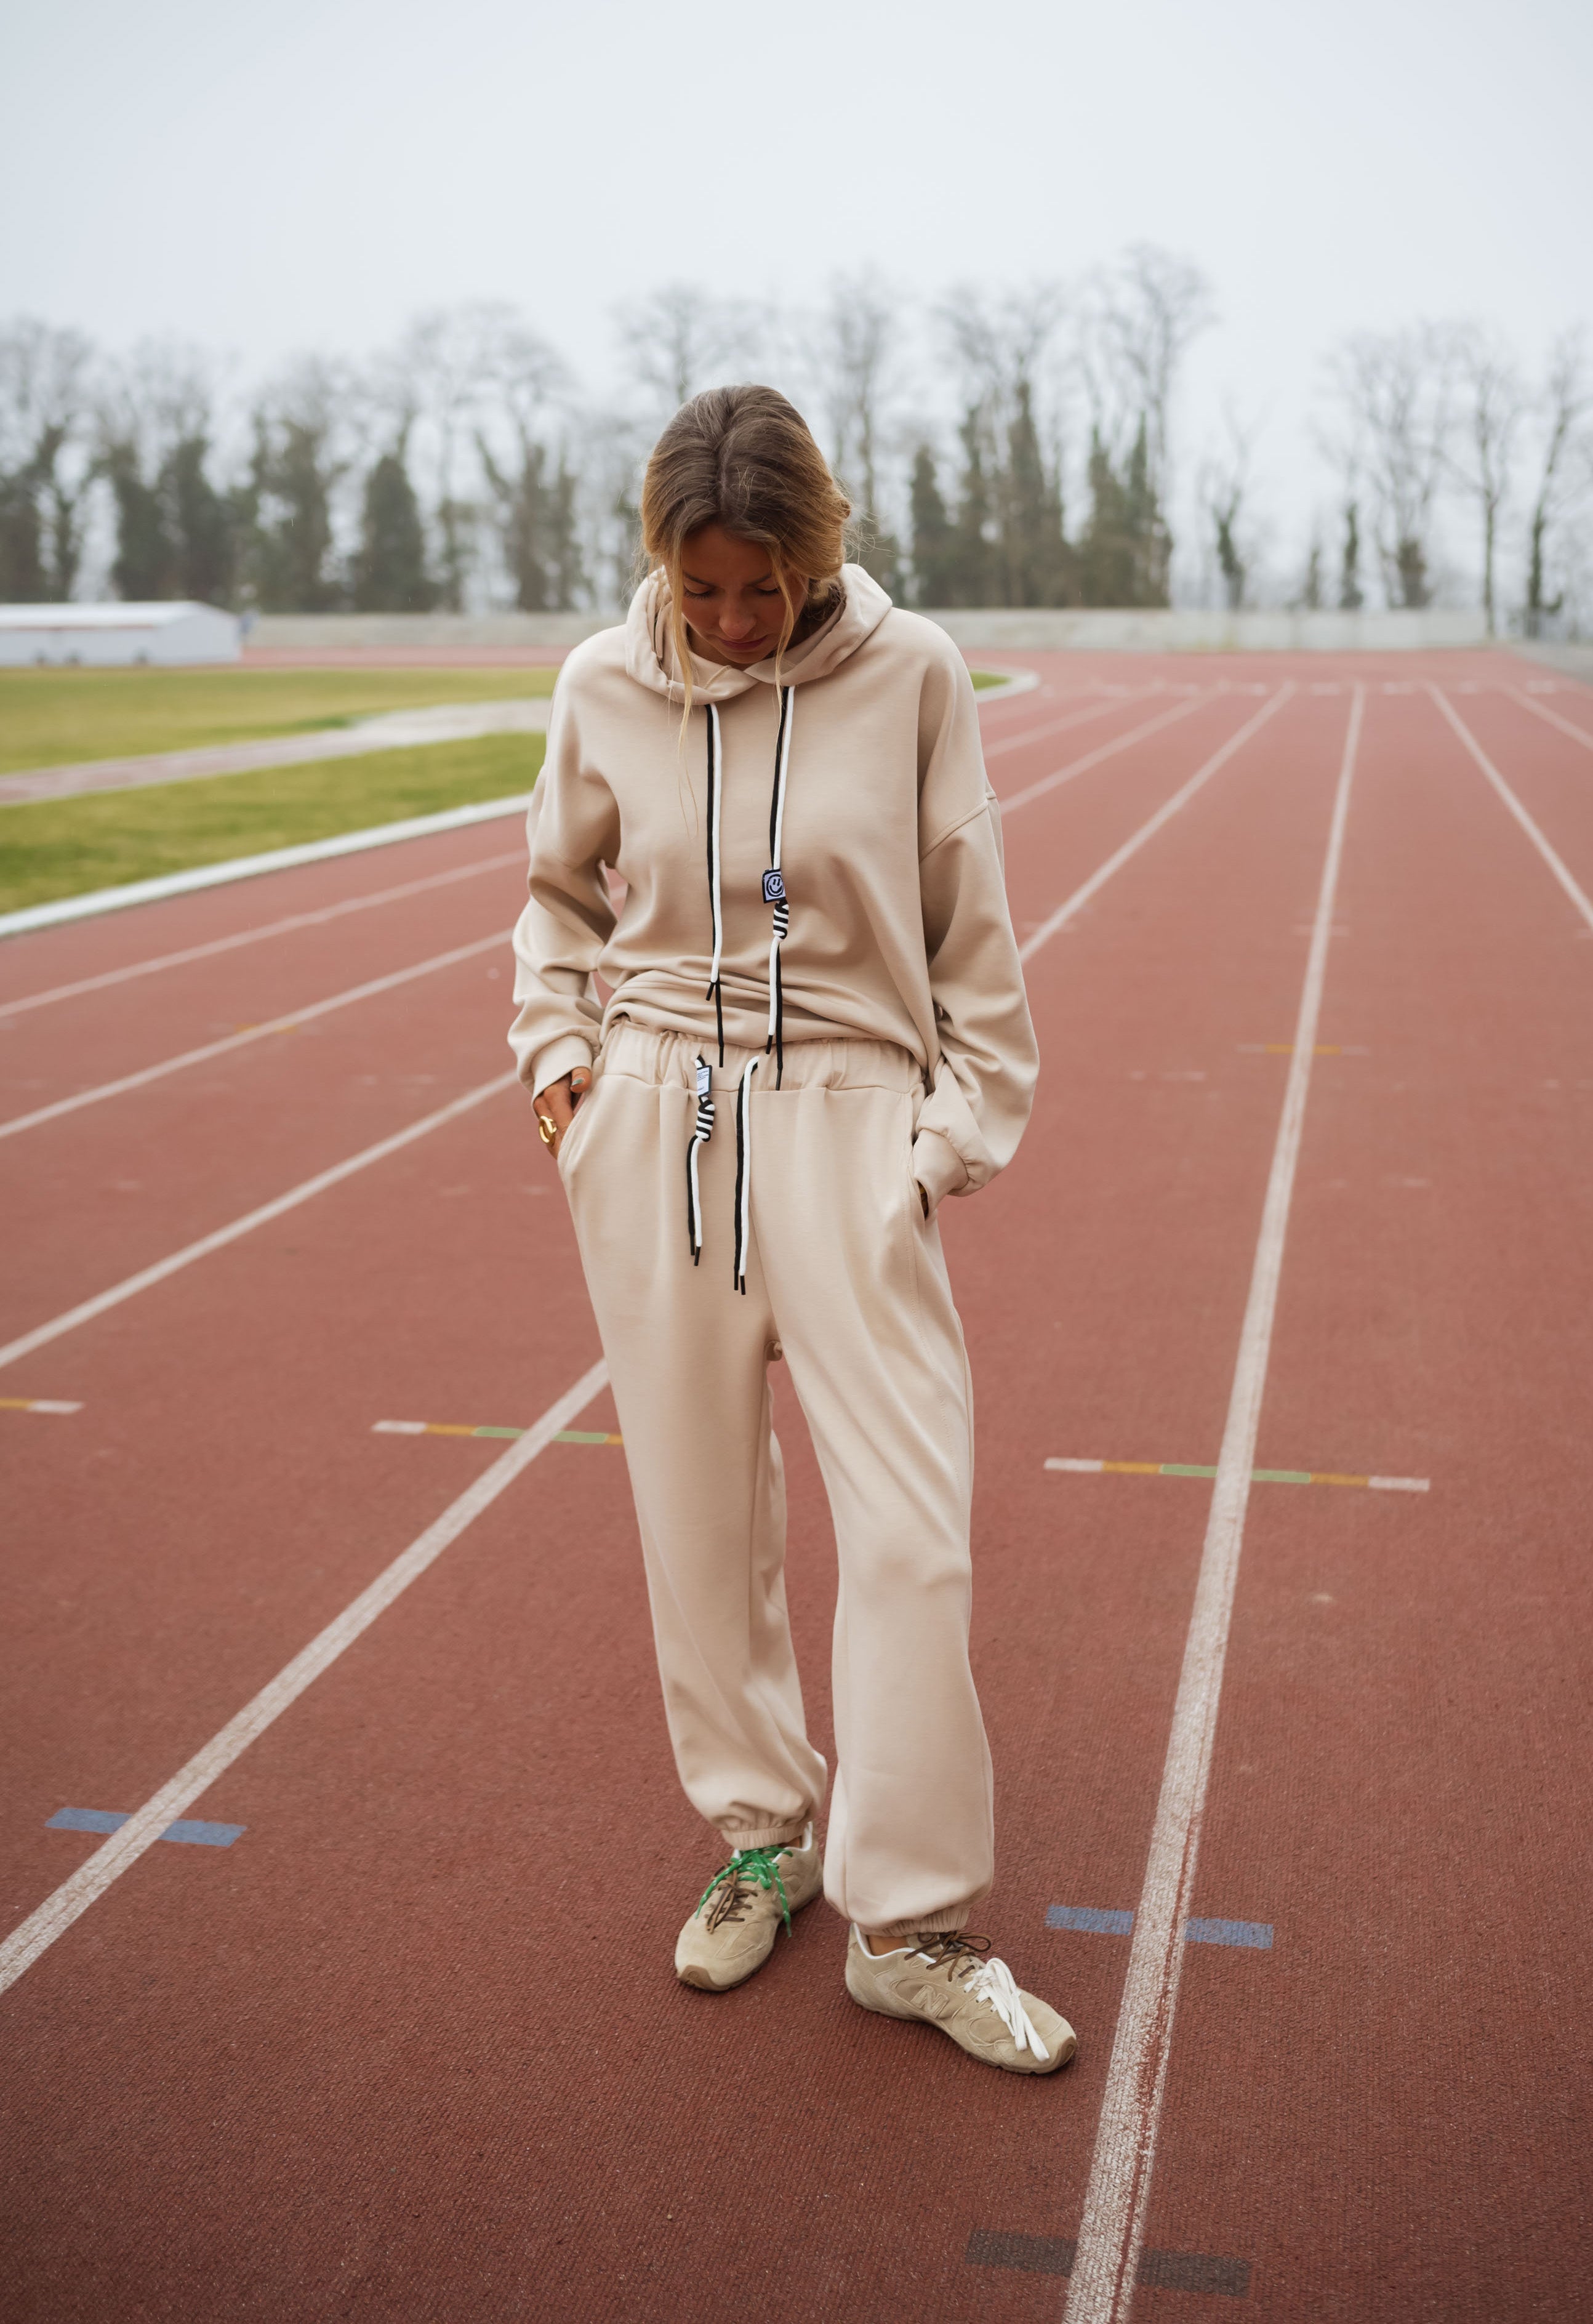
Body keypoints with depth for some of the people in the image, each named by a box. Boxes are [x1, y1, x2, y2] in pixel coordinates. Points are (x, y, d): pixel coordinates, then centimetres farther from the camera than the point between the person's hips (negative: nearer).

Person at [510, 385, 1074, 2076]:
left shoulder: (910, 674, -4)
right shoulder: (604, 689, 2)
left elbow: (971, 926, 2)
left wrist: (963, 1128, 0)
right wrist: (560, 1051, 6)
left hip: (849, 1118, -2)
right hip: (650, 1125, 2)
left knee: (910, 1528, -5)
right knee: (699, 1512, 8)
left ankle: (911, 1923, 11)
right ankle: (762, 1838, 29)